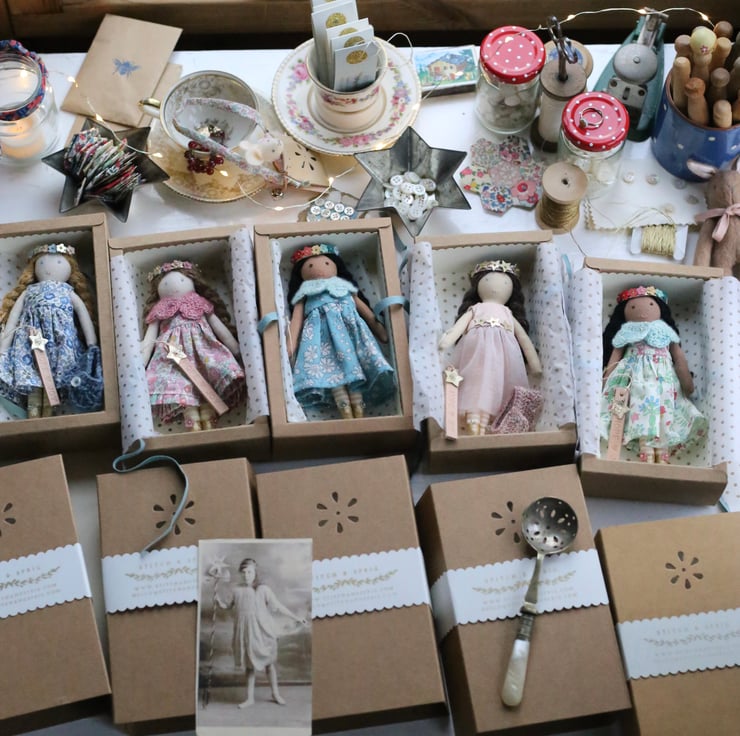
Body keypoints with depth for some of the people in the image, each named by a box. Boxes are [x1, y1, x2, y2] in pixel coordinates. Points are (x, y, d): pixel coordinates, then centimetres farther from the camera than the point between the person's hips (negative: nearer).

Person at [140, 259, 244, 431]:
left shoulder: (201, 305, 24)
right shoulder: (160, 311, 21)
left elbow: (219, 327, 22)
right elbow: (149, 340, 16)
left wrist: (236, 350, 14)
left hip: (202, 348, 1)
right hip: (174, 355, -1)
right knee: (180, 386, -25)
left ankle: (208, 423, -30)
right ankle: (193, 423, -35)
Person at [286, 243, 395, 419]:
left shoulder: (345, 287, 31)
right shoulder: (305, 294, 26)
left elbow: (363, 308, 30)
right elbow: (297, 317, 15)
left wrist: (378, 328, 23)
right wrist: (291, 343, 1)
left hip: (349, 327, 2)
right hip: (322, 332, -2)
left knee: (353, 366, -21)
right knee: (332, 370, -23)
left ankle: (359, 413, -30)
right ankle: (346, 414, -36)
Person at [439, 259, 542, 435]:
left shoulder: (508, 315, 35)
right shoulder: (474, 310, 30)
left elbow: (523, 338, 31)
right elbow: (460, 325, 14)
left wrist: (534, 363, 24)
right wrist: (447, 340, -6)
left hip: (501, 354, 2)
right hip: (478, 350, -2)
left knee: (495, 390, -21)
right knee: (477, 385, -23)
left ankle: (483, 429, -35)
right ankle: (474, 431, -38)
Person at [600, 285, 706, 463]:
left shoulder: (665, 332, 21)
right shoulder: (627, 334, 16)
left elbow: (679, 357, 19)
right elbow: (615, 356, 14)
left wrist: (687, 381, 12)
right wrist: (607, 379, 3)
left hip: (662, 378, 2)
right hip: (637, 378, -2)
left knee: (663, 406, -17)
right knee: (642, 402, -23)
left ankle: (662, 449, -27)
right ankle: (645, 449, -33)